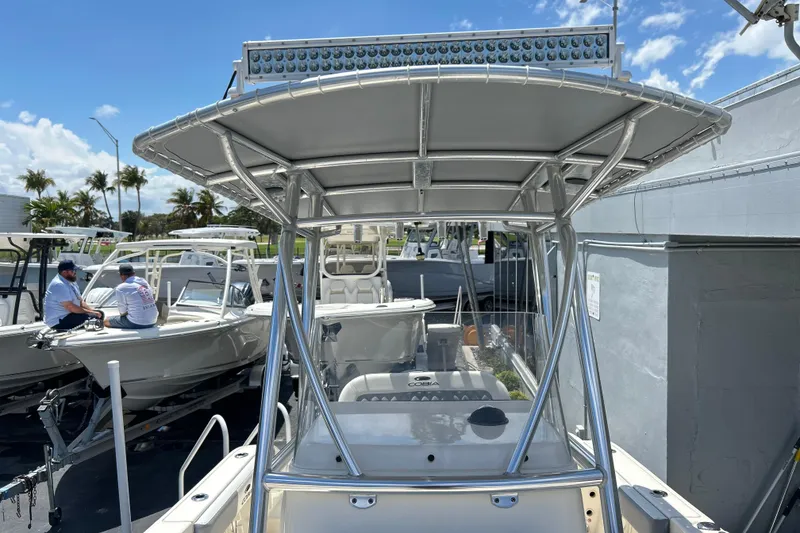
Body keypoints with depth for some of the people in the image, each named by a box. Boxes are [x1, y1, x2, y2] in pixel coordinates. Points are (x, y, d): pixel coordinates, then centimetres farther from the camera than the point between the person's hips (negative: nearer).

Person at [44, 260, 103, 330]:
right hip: (58, 322, -10)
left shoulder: (71, 283, 12)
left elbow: (81, 301, 12)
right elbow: (70, 307, -25)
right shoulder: (59, 285, -20)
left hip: (68, 315, 10)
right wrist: (91, 312, -22)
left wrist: (93, 311, -5)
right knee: (90, 318, -30)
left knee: (100, 313, -2)